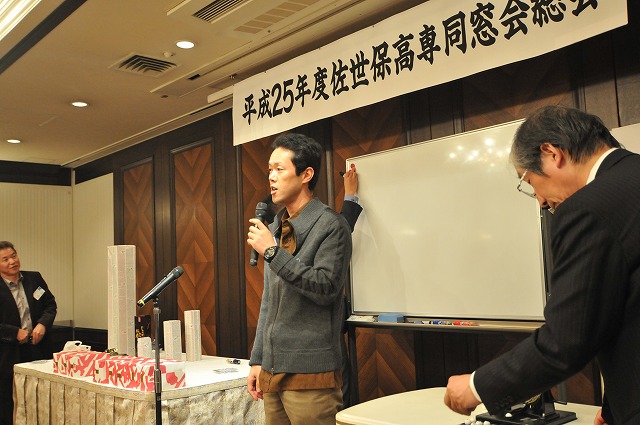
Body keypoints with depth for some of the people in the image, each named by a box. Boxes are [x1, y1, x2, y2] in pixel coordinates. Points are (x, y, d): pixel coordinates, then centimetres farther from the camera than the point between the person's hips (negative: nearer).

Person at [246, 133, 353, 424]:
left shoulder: (330, 225, -8)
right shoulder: (275, 229, 13)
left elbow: (326, 288, -19)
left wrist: (272, 252, -17)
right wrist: (257, 359, 15)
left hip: (310, 372, -7)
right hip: (272, 370, 7)